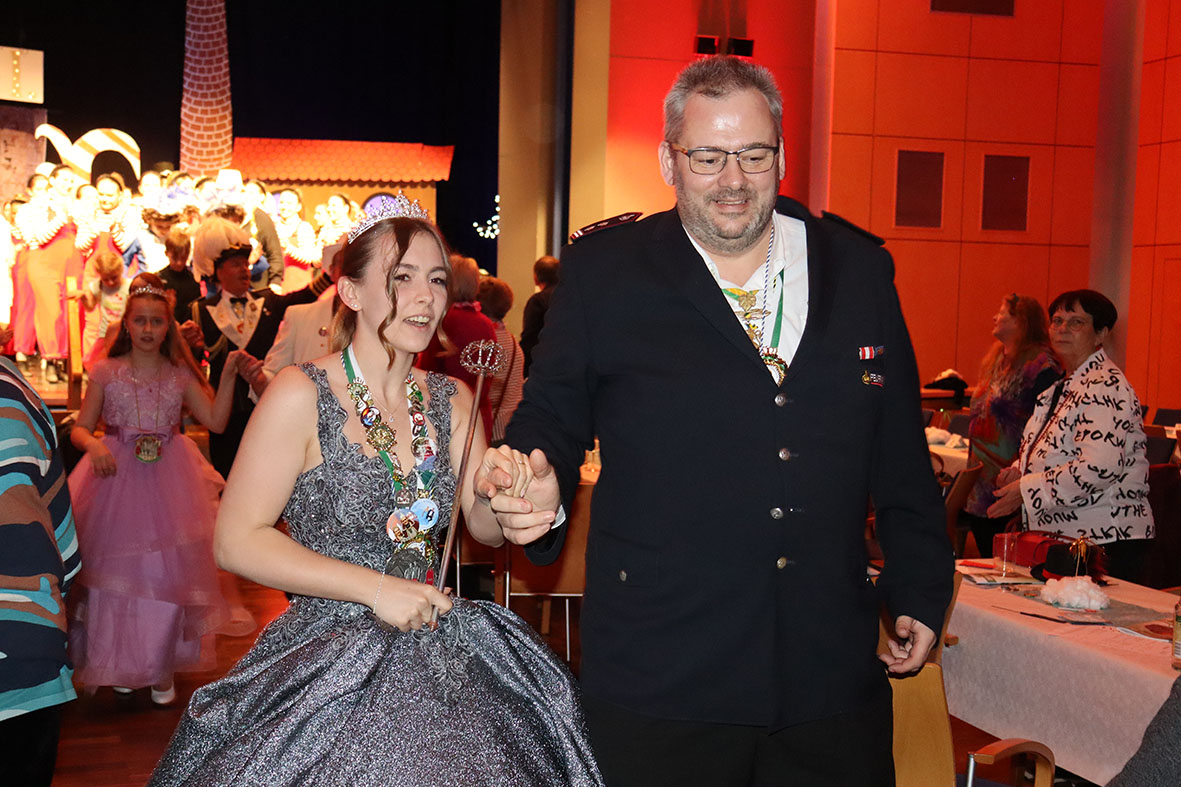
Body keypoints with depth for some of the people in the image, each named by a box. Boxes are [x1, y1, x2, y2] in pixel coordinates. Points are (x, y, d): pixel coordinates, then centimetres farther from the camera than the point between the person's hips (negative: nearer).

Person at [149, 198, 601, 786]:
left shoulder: (451, 400, 7)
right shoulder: (302, 394, -10)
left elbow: (484, 528, 7)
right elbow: (237, 541, -13)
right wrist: (374, 588, -18)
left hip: (440, 661, 5)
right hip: (326, 664, -5)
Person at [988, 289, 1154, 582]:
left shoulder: (1106, 386, -15)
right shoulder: (1066, 386, 16)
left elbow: (1097, 468, -25)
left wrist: (1026, 489, -18)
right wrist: (1019, 470, 7)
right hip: (1062, 538, 9)